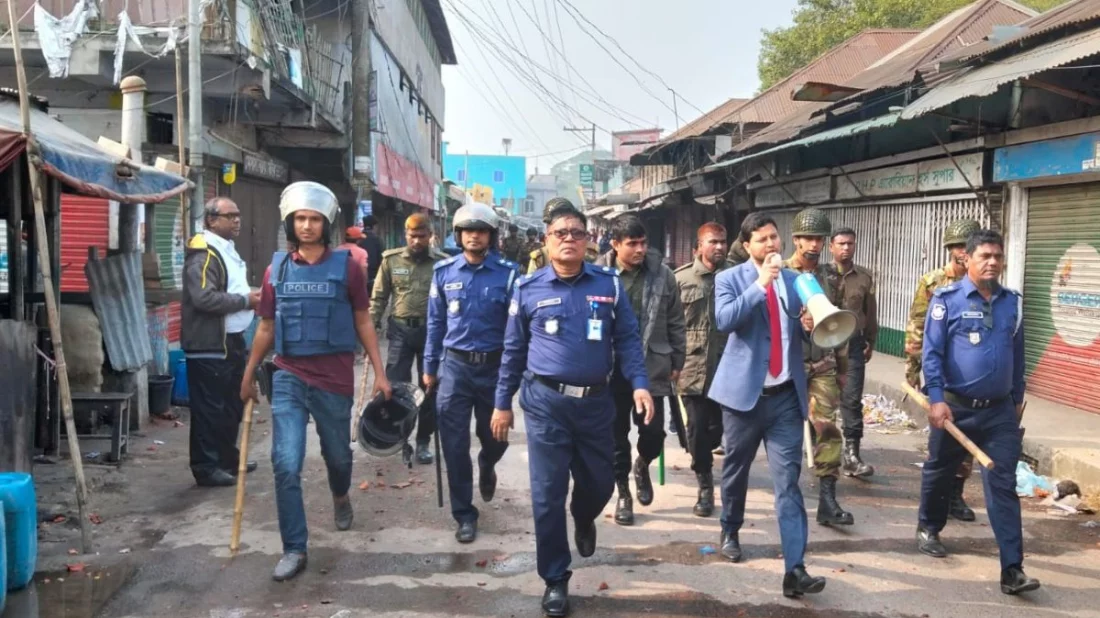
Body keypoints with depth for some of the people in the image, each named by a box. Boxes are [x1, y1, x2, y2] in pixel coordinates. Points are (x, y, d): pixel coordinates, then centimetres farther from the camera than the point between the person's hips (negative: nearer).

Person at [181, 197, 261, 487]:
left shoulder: (228, 251, 17)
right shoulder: (204, 255, -16)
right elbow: (205, 299, -28)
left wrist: (250, 296, 11)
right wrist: (245, 300, -19)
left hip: (231, 341, 10)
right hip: (209, 345, -10)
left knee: (232, 405, 18)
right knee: (209, 409, -3)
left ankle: (228, 458, 31)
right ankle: (205, 467, 6)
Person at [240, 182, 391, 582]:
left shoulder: (346, 267, -3)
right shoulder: (277, 269, 3)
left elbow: (363, 323, 3)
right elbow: (266, 328, 13)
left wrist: (379, 373, -1)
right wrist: (249, 375, 17)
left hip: (334, 378, -1)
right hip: (288, 378, 1)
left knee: (337, 454, 17)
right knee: (286, 465, -6)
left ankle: (341, 497, 51)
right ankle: (294, 549, 5)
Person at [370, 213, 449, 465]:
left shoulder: (442, 262, -3)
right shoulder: (391, 259, 1)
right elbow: (379, 296, 6)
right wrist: (371, 326, -1)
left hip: (431, 330, 0)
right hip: (400, 330, 1)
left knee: (430, 388, 7)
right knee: (394, 384, 1)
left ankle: (423, 441, 20)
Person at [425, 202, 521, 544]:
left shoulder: (508, 272, -6)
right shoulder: (444, 271, 1)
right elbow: (435, 322, 7)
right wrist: (430, 366, 8)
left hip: (495, 366, -1)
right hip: (455, 366, 1)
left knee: (496, 436, 14)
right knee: (455, 445, 2)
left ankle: (486, 467, 50)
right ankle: (465, 514, 17)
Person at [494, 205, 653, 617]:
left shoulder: (609, 283, 1)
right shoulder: (528, 288, 0)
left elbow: (628, 338, 3)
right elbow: (513, 350, 7)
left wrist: (639, 383, -11)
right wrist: (503, 402, 8)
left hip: (595, 401, 2)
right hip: (545, 401, -1)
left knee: (599, 483, 15)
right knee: (548, 493, 1)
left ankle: (583, 520, 52)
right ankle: (555, 579, 17)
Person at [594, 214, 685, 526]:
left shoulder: (662, 274, -2)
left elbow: (675, 323, 5)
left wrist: (677, 363, 7)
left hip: (652, 367, 1)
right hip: (611, 368, -1)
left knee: (653, 433, 2)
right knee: (617, 435, 9)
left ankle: (642, 465, 36)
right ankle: (623, 493, 28)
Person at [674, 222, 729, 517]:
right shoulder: (681, 278, 0)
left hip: (727, 367, 1)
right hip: (693, 367, -1)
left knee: (719, 427, 7)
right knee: (698, 429, 2)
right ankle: (705, 488, 17)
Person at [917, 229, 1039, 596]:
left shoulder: (1012, 302, 5)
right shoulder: (947, 299, -9)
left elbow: (1017, 355, 14)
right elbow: (931, 353, -11)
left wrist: (1017, 399, 18)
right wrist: (936, 399, -17)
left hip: (1000, 410, 3)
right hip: (955, 406, -2)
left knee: (1003, 486, -2)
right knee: (940, 473, 16)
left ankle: (1012, 569, -2)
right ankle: (929, 529, 41)